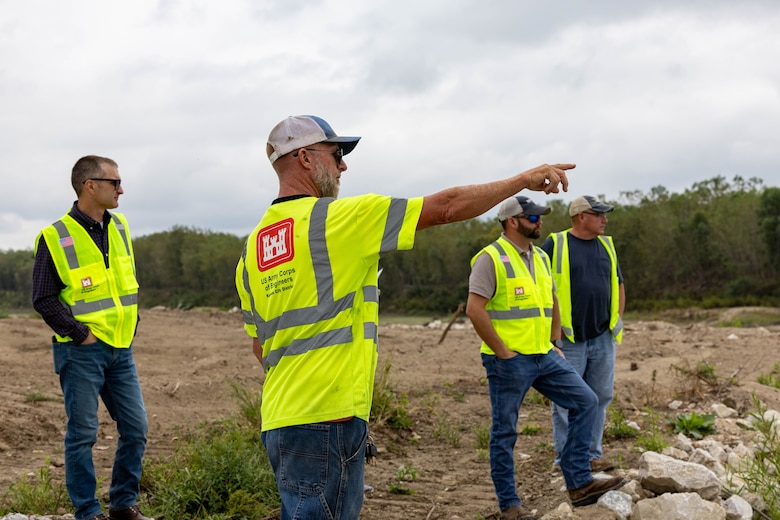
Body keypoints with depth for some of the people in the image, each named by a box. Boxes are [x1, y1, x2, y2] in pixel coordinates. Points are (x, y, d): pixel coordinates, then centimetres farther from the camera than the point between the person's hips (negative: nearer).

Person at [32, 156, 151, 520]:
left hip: (120, 350, 6)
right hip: (81, 353, -6)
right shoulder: (55, 238, -10)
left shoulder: (119, 228, 9)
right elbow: (43, 299, -10)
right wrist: (80, 334, -13)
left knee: (135, 429, 7)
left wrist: (131, 324, 10)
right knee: (83, 433, 0)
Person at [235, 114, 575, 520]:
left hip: (279, 421, 8)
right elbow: (446, 207, -5)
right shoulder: (336, 217, -9)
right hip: (326, 419, -8)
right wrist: (524, 179, 6)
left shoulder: (253, 248, 13)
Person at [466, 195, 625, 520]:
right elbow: (475, 309, -19)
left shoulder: (540, 257, 13)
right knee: (505, 431, 2)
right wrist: (502, 352, -17)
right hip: (509, 361, -8)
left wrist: (554, 343, 15)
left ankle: (578, 483, 6)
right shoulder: (492, 258, -12)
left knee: (585, 401, 2)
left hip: (544, 356, 8)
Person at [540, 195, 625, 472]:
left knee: (599, 398, 8)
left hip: (603, 338, 6)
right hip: (569, 339, -5)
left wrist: (618, 318, 10)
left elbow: (618, 283, 22)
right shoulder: (555, 245, -5)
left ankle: (591, 455, 17)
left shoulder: (606, 245, 13)